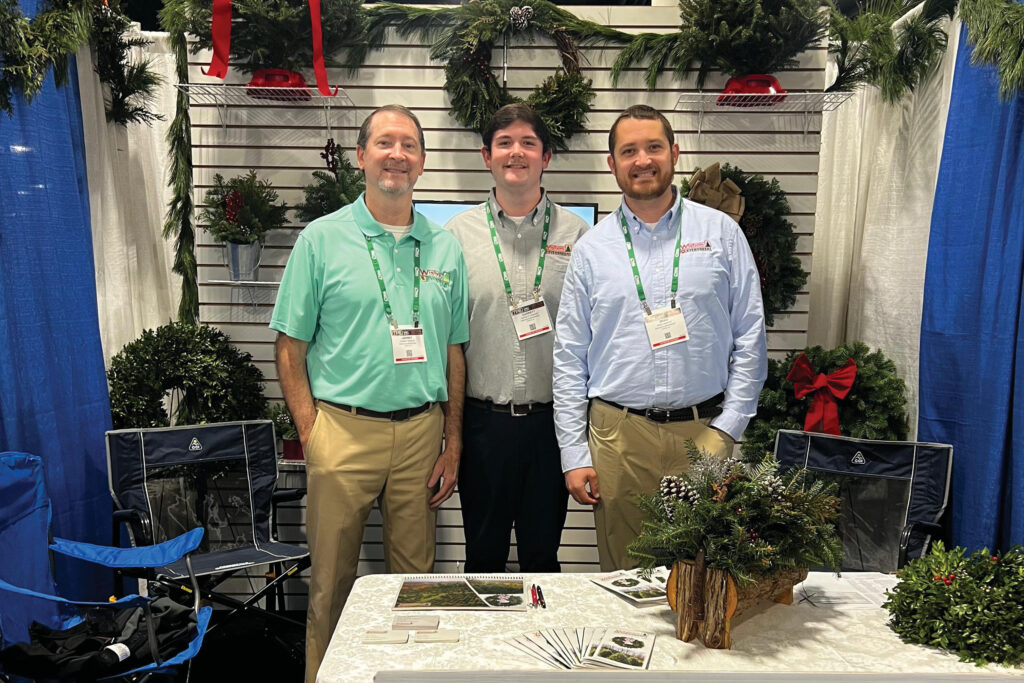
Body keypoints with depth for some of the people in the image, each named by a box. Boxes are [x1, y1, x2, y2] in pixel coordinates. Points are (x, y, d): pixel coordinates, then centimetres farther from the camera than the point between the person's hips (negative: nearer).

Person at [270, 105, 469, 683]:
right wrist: (311, 433, -8)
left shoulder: (446, 248, 8)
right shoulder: (322, 239, 0)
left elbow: (454, 354, 10)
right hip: (345, 429, -2)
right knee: (332, 580, 8)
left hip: (422, 431, 3)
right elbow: (291, 347, 0)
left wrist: (453, 445, 6)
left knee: (416, 577, 14)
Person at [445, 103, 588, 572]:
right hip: (483, 420, 0)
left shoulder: (575, 233, 4)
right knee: (483, 555, 14)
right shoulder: (458, 233, 3)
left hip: (552, 420, 0)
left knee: (543, 554, 14)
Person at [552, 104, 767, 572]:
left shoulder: (720, 232, 5)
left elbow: (750, 335, 4)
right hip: (618, 433, 1)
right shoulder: (592, 248, 6)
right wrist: (574, 454, 0)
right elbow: (569, 357, 5)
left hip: (703, 431, 0)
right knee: (623, 577, 9)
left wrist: (728, 427, -3)